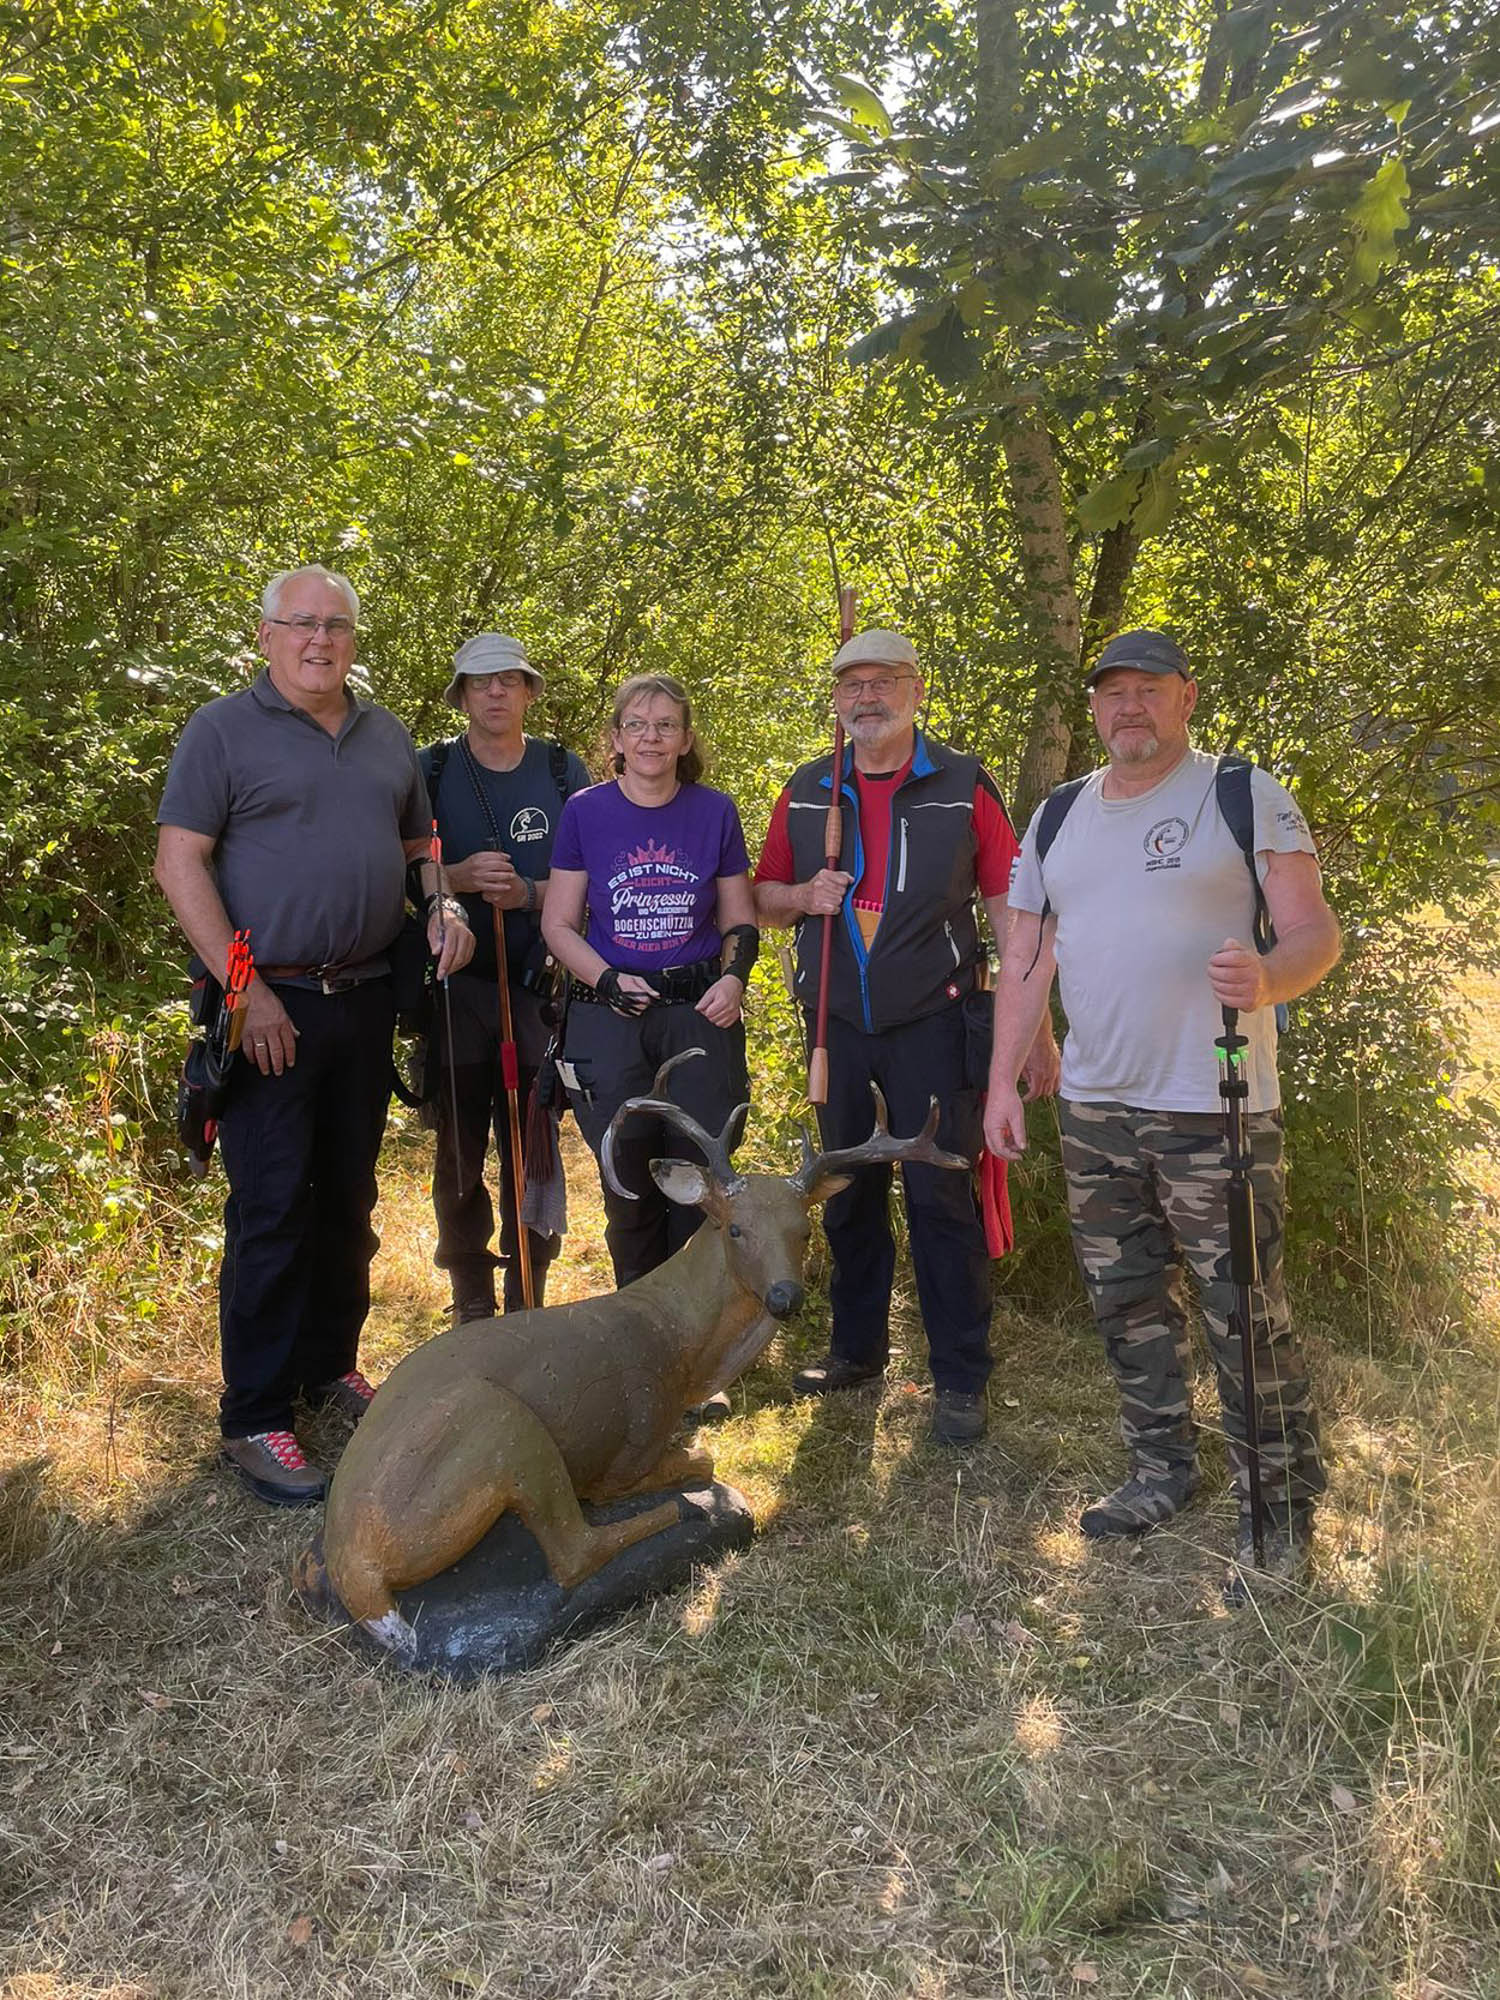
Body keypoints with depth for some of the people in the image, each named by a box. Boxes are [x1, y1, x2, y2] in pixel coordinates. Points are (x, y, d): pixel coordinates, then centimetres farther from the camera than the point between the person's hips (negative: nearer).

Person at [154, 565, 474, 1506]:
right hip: (272, 1007, -5)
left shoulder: (387, 735, 13)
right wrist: (248, 992, -15)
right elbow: (180, 863, -9)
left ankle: (331, 1362, 30)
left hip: (368, 998, 6)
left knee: (349, 1197, 14)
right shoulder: (224, 729, -4)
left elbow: (417, 841, 23)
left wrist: (446, 905, 1)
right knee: (271, 1210, -4)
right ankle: (256, 1420, 6)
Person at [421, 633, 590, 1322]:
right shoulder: (431, 770, 5)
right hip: (456, 987, 0)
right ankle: (472, 1307, 18)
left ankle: (528, 1305, 19)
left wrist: (530, 894, -13)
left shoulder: (563, 770, 6)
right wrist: (459, 877, -15)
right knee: (458, 1155, 4)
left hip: (540, 987, 0)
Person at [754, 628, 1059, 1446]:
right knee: (849, 1190, 13)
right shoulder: (806, 792, 7)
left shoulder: (963, 786, -2)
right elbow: (763, 899, 14)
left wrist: (1036, 1027, -8)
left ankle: (959, 1378, 10)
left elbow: (1009, 910, -4)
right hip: (838, 1022, 4)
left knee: (941, 1195, -2)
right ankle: (857, 1346, 30)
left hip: (930, 1020, -3)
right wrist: (805, 896, -10)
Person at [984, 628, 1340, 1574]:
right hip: (1094, 1109, 6)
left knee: (1247, 1316, -2)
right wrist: (1003, 1081, 8)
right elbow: (1026, 961, 14)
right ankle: (1164, 1471, 32)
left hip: (1216, 1111, -5)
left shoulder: (1247, 796, -2)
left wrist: (1268, 977, -29)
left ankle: (1279, 1507, 15)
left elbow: (1316, 932, -6)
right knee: (1129, 1303, 14)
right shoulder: (1056, 818, 13)